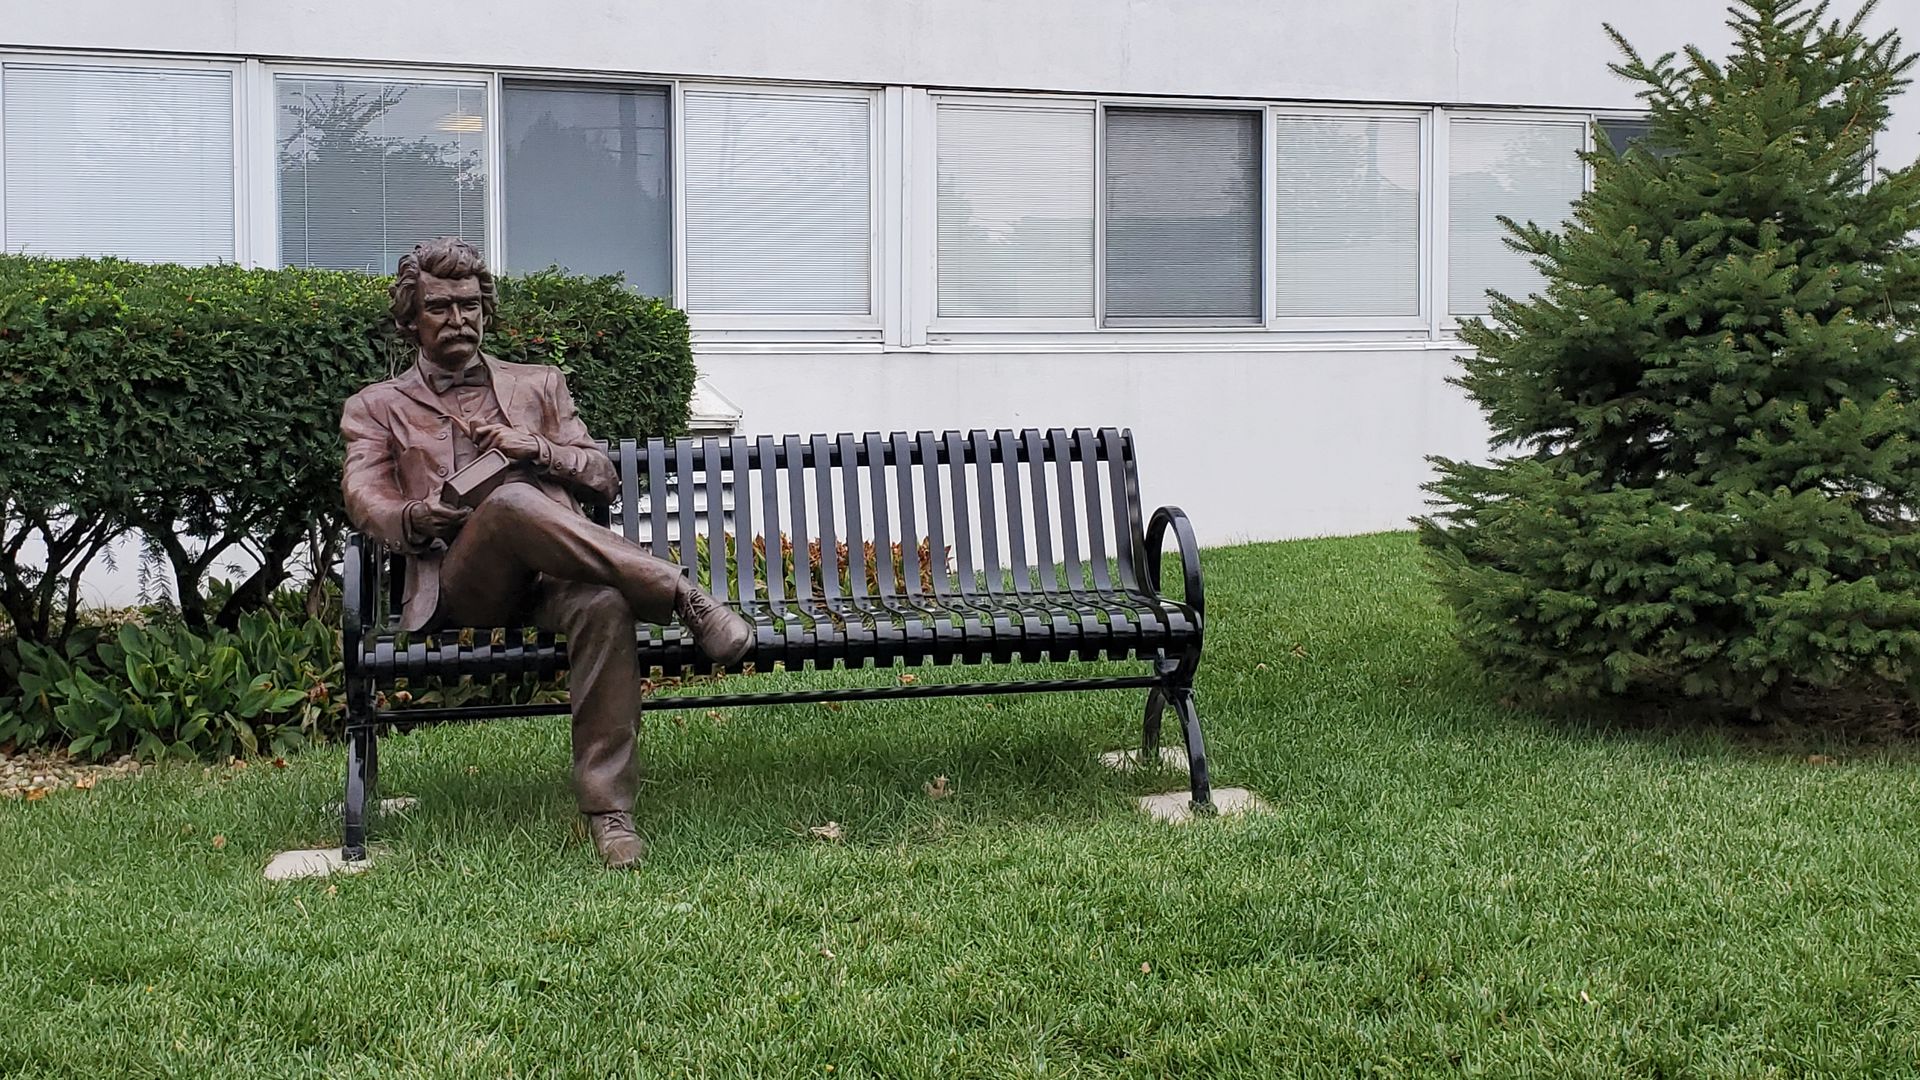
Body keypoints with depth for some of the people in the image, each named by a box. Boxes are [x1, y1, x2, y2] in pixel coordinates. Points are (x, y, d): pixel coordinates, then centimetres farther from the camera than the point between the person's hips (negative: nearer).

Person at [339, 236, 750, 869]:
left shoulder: (538, 384, 29)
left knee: (603, 604, -37)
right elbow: (365, 501, 8)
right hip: (459, 585, -1)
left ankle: (608, 812, -38)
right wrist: (421, 518, -15)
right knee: (510, 501, -37)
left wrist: (537, 450, 0)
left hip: (551, 575, 2)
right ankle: (682, 597, -36)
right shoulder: (376, 408, 25)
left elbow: (603, 478, 20)